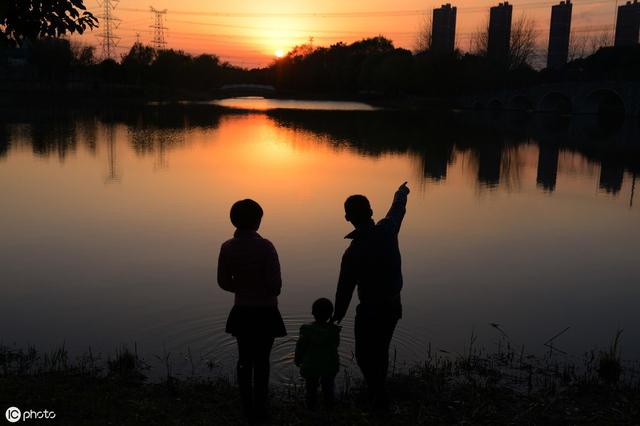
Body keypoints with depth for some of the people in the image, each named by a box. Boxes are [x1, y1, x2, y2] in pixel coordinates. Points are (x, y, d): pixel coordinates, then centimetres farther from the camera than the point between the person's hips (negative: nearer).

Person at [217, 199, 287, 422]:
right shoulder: (264, 246, -18)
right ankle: (259, 409, 16)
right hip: (265, 312, -4)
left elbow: (223, 282, 2)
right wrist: (268, 293, 4)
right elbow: (275, 284, -19)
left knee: (244, 359, 17)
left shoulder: (227, 247, -6)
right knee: (261, 362, 9)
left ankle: (247, 407, 26)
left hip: (241, 312, 4)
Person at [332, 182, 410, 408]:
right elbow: (397, 211, 15)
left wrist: (337, 316, 2)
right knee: (381, 351, 22)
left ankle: (377, 396, 12)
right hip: (393, 307, 6)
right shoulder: (387, 230, -9)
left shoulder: (353, 252, -24)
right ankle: (379, 392, 35)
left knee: (364, 355, 11)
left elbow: (345, 288, -14)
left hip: (370, 312, -6)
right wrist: (401, 194, 37)